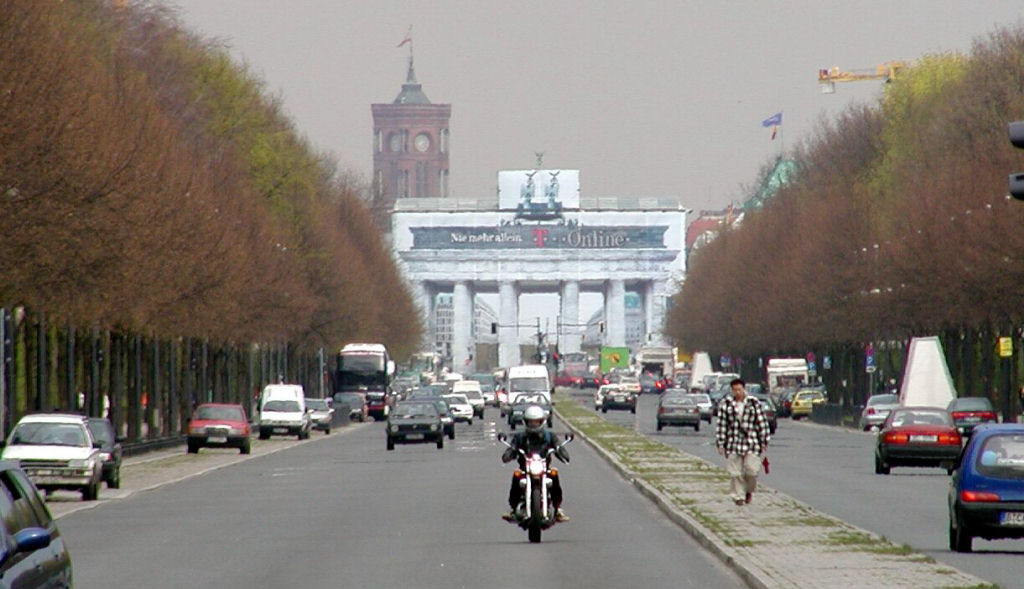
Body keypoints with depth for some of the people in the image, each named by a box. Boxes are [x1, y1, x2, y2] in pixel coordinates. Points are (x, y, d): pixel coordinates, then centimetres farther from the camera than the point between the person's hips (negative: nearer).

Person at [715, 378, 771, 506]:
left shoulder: (754, 403, 3)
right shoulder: (725, 403, 4)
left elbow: (762, 423, 5)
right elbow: (721, 424, 4)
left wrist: (764, 442, 2)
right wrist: (720, 443, -1)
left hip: (751, 442, -1)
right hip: (733, 442, 1)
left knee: (752, 470, -7)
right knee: (735, 473, -1)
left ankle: (749, 490, 19)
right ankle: (738, 497, 10)